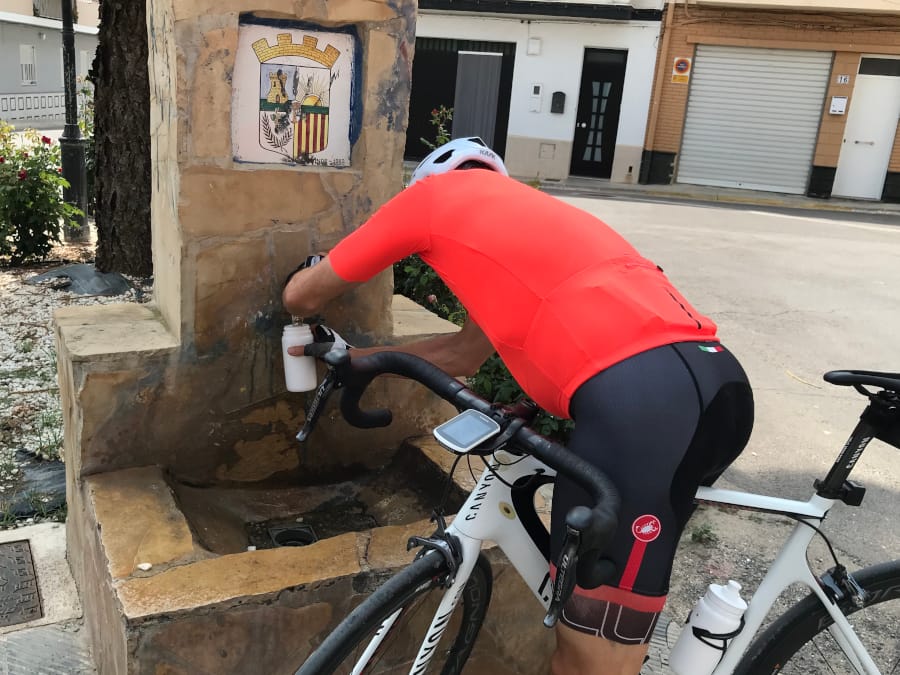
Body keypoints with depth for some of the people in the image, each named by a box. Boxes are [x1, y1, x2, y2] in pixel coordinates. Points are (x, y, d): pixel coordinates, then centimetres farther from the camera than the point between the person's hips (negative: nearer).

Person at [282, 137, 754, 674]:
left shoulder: (432, 193, 16)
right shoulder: (524, 212, 35)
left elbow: (301, 295, 25)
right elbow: (464, 354, 38)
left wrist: (308, 318, 50)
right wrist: (347, 356, 48)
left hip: (635, 394, -9)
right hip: (718, 379, 9)